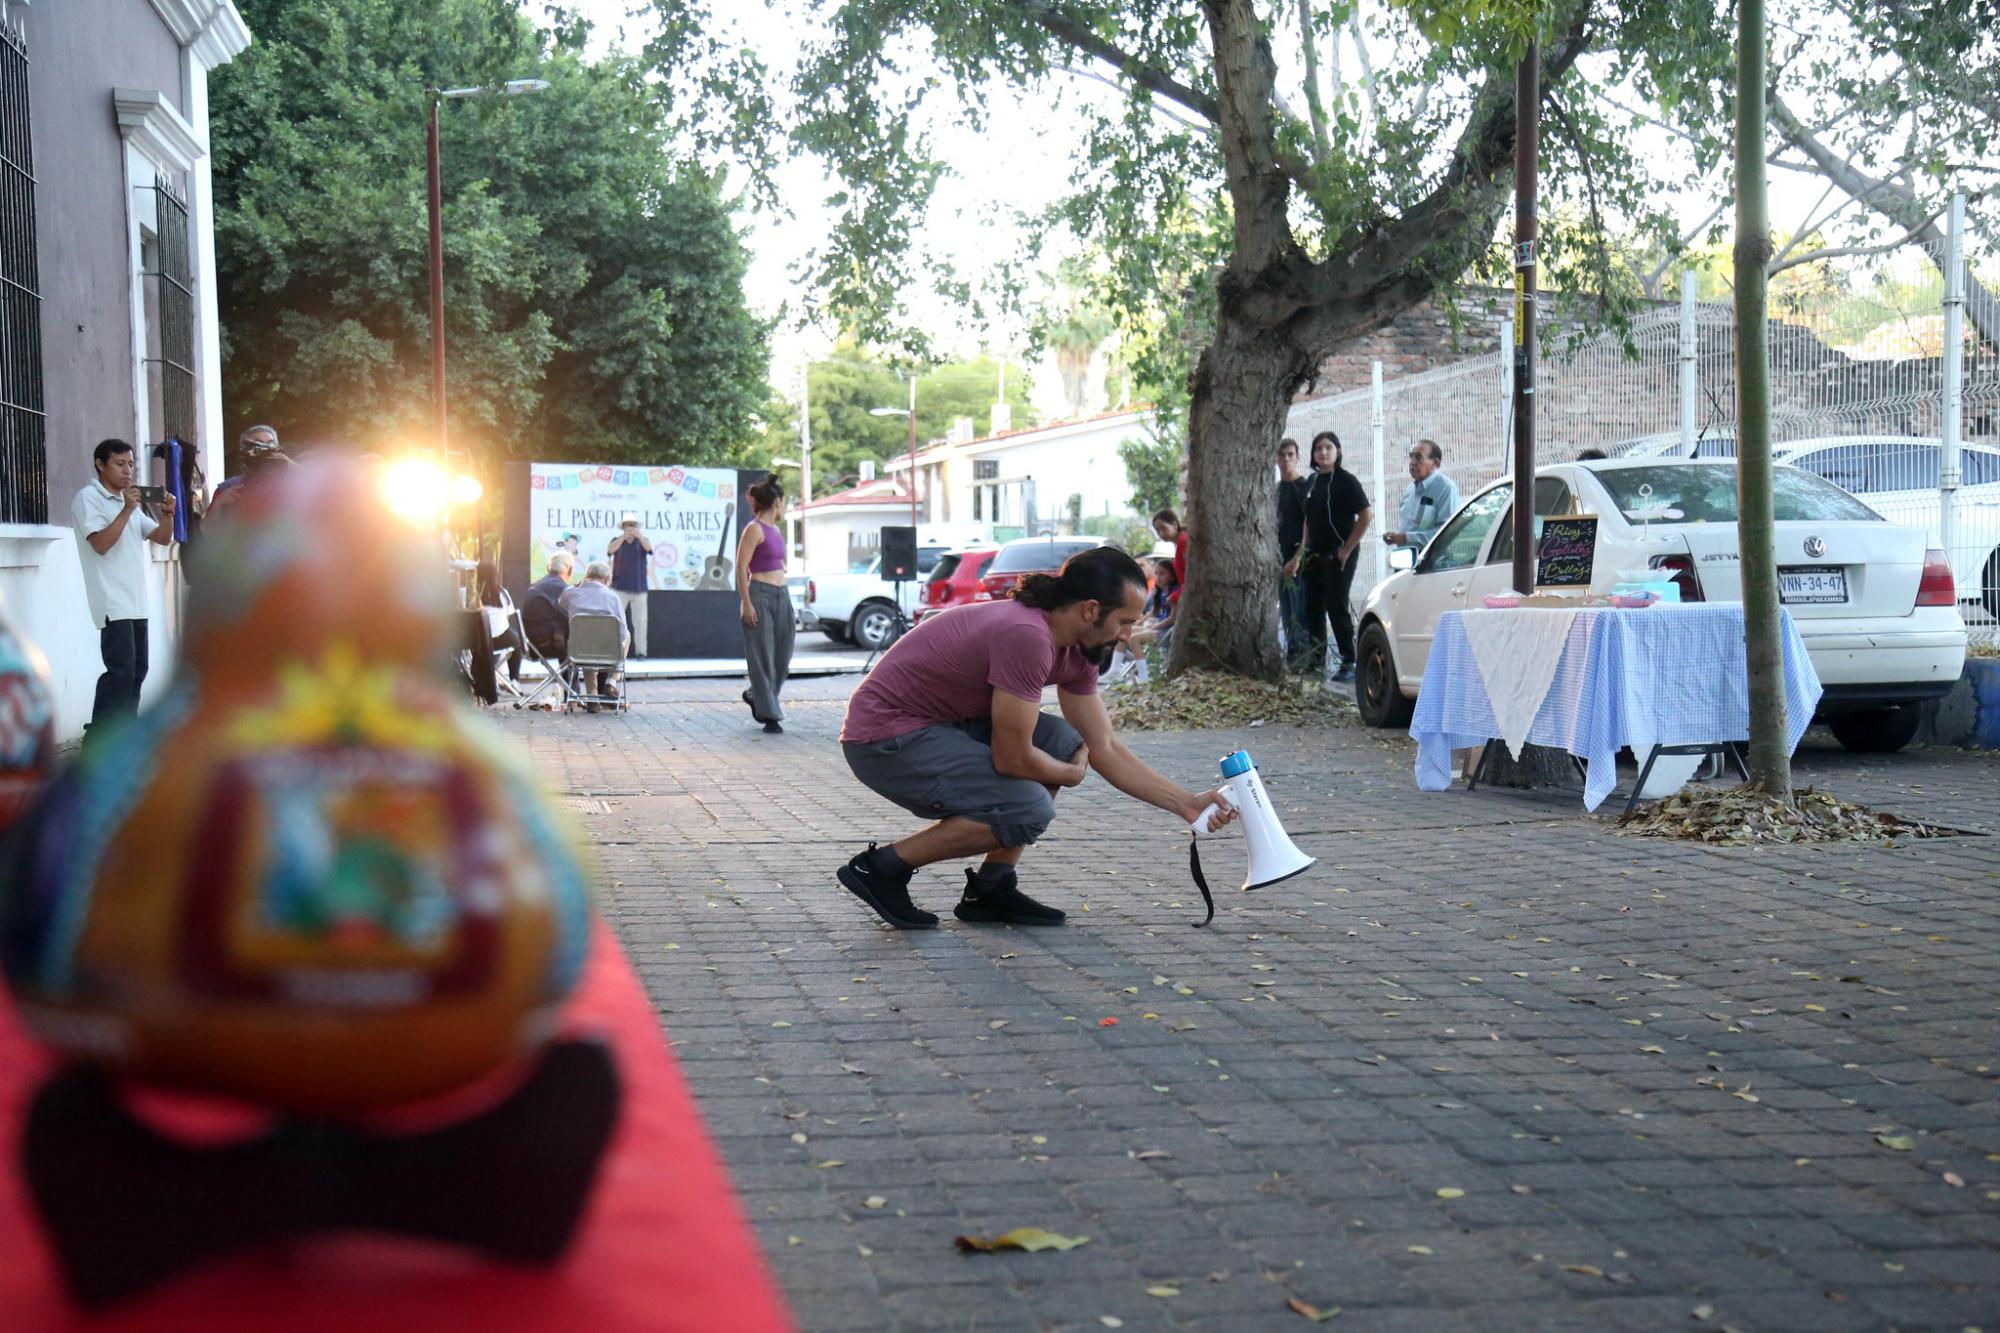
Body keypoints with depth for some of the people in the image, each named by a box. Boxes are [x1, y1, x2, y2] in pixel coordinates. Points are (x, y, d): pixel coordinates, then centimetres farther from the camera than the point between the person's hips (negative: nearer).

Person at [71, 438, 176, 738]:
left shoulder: (130, 502, 18)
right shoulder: (88, 498, -5)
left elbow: (163, 538, 16)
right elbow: (101, 544, -17)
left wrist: (167, 514, -3)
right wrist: (127, 509, -20)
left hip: (136, 602, 9)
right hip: (112, 603, -9)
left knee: (136, 671, 10)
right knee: (121, 671, -15)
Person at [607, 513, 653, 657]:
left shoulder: (642, 540, 6)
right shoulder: (617, 540, 4)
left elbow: (649, 548, -16)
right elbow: (611, 550, -17)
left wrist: (639, 536, -34)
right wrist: (624, 536, -33)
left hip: (639, 588, 1)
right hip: (619, 588, -1)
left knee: (640, 621, 2)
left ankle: (640, 651, 6)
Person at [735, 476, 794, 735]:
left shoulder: (776, 530, 14)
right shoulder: (754, 529, -10)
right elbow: (741, 568, -14)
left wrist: (788, 605, 22)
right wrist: (746, 604, -19)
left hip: (781, 595, 8)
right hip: (760, 595, -8)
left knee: (782, 655, 11)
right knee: (762, 656, -1)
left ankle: (756, 696, 31)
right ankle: (769, 714, 4)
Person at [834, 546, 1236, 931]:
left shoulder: (1074, 652, 4)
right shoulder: (1027, 637, -27)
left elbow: (1106, 749, 10)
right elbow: (1012, 759, -23)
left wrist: (1186, 803, 4)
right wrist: (1071, 773, -2)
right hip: (884, 739, -10)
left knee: (1063, 741, 7)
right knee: (1028, 810, -21)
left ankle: (989, 890, 9)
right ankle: (881, 868, -7)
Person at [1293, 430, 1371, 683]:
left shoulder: (1345, 480, -9)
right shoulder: (1312, 481, 13)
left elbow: (1366, 514, -15)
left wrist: (1347, 549, -14)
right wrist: (1302, 554, 14)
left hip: (1337, 557, -7)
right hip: (1314, 556, 7)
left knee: (1337, 608, -6)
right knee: (1313, 609, 9)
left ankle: (1349, 663, 1)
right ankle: (1315, 662, 17)